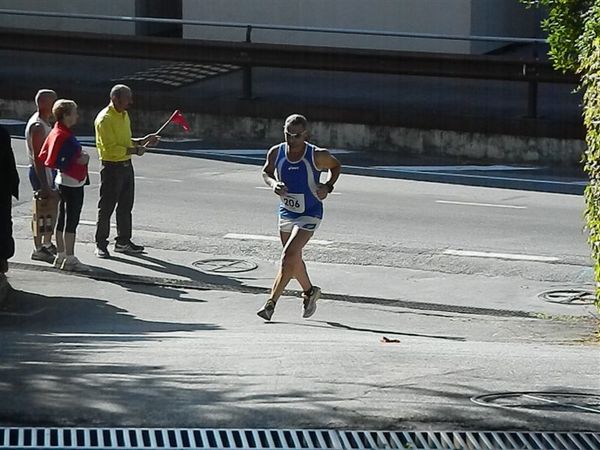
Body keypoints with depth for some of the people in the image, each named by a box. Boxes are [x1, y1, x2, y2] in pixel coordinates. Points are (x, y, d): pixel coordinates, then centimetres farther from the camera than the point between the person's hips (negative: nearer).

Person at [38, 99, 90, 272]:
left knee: (62, 220, 14)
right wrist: (78, 161, -20)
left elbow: (43, 156, 13)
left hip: (65, 183, 10)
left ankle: (61, 257, 21)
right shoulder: (62, 136, -20)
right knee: (71, 221, -6)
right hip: (73, 183, -10)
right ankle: (70, 259, -3)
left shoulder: (56, 133, 10)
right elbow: (52, 162, -24)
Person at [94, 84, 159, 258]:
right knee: (106, 207, -1)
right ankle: (101, 245, 7)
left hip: (126, 165, 9)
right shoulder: (104, 119, -18)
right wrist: (134, 150, -19)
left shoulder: (124, 115, 11)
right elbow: (111, 148, -23)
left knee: (126, 206, 14)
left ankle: (123, 242, 24)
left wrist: (143, 141, 8)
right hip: (112, 167, -9)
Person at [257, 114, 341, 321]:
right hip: (286, 212, 5)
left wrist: (328, 187, -13)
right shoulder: (276, 153, -10)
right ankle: (309, 292, 45)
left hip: (310, 214, -5)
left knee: (288, 256, -18)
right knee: (294, 259, 18)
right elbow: (266, 172, 8)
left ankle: (271, 303, -15)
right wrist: (273, 184, -14)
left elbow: (335, 166, 2)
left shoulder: (317, 156, -19)